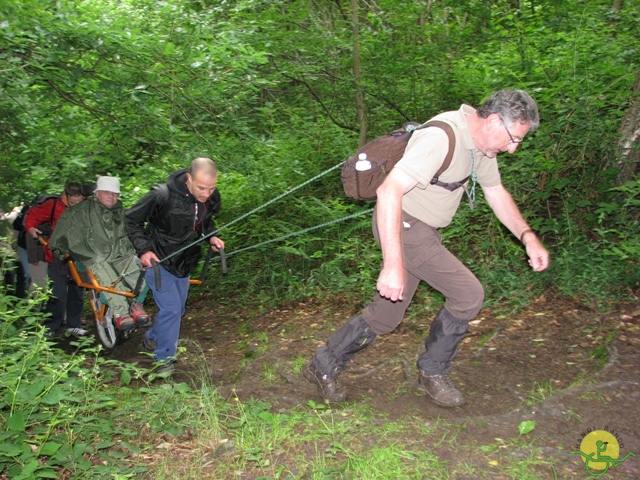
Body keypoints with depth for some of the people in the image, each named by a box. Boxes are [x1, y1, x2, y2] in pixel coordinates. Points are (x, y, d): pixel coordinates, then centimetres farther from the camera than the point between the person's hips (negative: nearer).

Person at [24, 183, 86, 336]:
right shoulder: (53, 205, -7)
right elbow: (33, 214, 6)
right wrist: (30, 227, -13)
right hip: (57, 258, -3)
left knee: (77, 293, 11)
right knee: (58, 295, -6)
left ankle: (74, 325, 24)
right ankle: (50, 327, 10)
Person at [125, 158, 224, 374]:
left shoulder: (212, 198, -12)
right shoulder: (162, 195, -29)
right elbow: (132, 219, -15)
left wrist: (211, 236, -9)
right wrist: (144, 249, -23)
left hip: (185, 262, 6)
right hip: (158, 260, -6)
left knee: (177, 310, 18)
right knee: (171, 308, -12)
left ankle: (151, 339, 45)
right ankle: (164, 358, 7)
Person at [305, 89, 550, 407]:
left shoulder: (481, 142, 4)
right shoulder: (441, 138, -27)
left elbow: (496, 193, 17)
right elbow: (389, 191, -35)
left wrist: (528, 237, 4)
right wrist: (393, 265, -39)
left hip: (422, 230, 10)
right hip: (402, 226, -10)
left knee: (386, 315, 13)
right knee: (468, 295, -9)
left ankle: (324, 367, 28)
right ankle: (433, 374, 13)